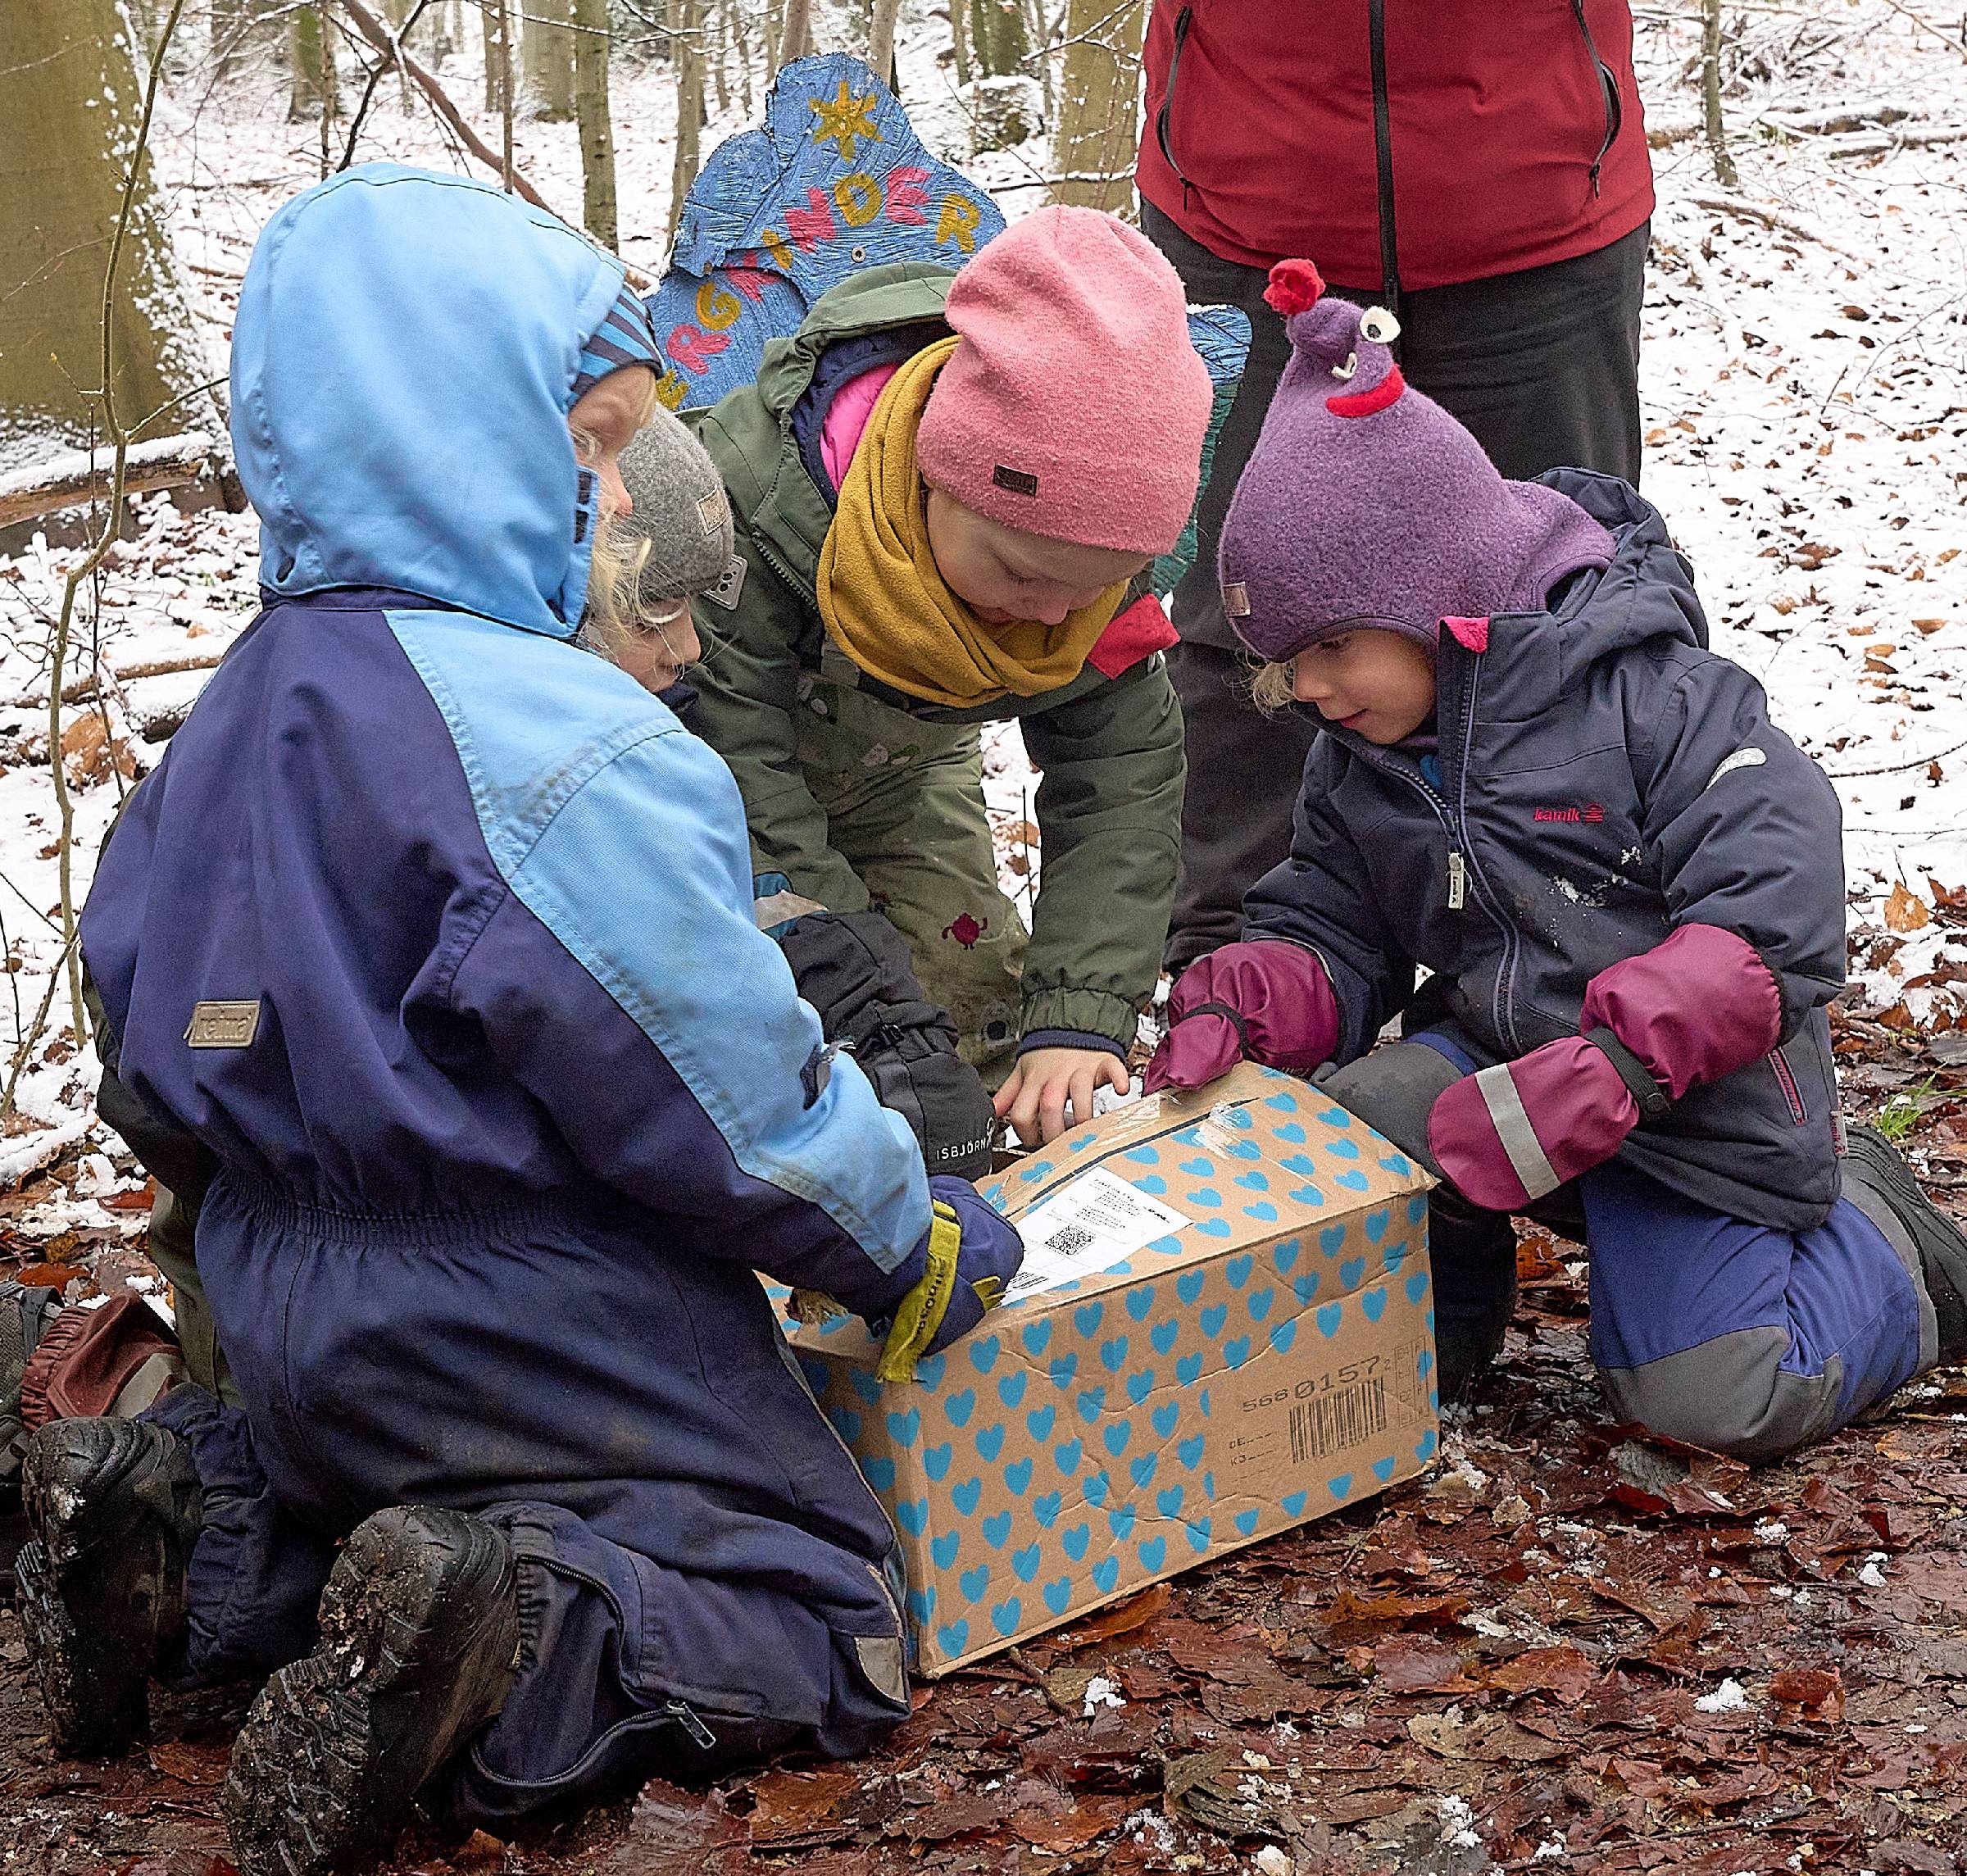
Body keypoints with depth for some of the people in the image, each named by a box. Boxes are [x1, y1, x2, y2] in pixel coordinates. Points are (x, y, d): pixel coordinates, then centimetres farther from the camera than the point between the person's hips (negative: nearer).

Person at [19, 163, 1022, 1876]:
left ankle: (194, 1531, 6)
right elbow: (728, 1097, -19)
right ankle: (506, 1647, -24)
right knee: (820, 1622, 1)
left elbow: (139, 987, 17)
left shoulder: (248, 702, 5)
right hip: (540, 1329, -8)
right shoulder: (568, 751, -23)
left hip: (290, 1298, 9)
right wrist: (918, 1239, -2)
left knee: (405, 1505, 35)